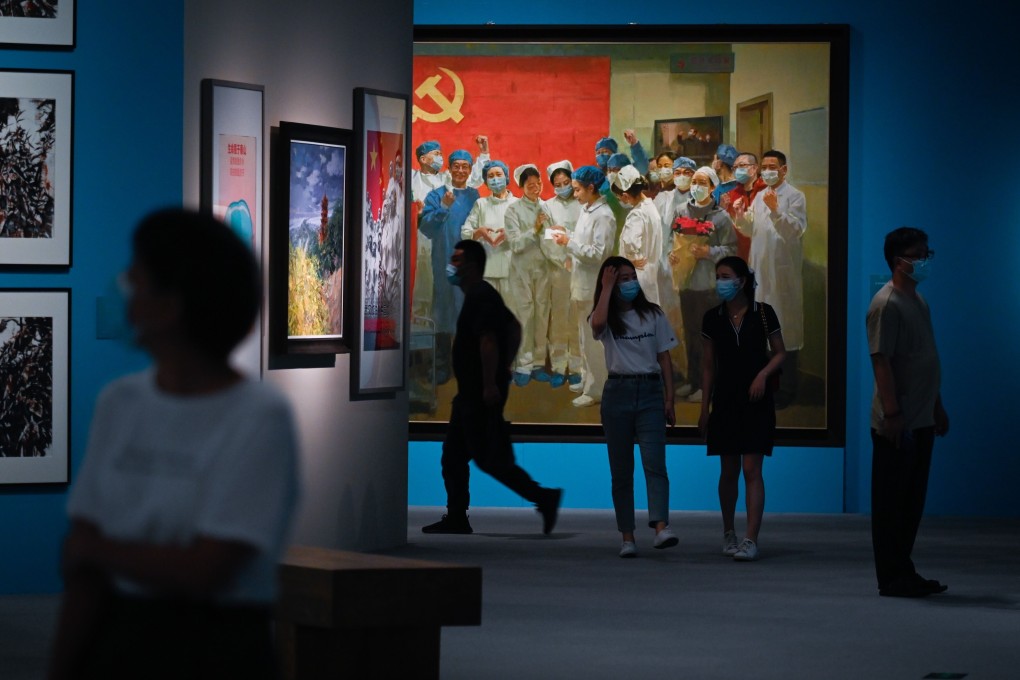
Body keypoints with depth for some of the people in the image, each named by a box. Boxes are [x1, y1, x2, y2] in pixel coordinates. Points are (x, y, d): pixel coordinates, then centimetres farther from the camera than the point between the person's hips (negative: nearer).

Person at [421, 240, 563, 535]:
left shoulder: (480, 298, -16)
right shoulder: (482, 295, 16)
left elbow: (488, 341, -26)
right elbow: (514, 328, 25)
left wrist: (490, 384, -29)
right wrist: (504, 370, 21)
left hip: (481, 394, -11)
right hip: (470, 392, 11)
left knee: (488, 458, -9)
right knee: (453, 455, 12)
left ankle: (543, 498, -7)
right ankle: (456, 518, 14)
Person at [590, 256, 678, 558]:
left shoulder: (653, 314, 9)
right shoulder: (607, 319, 6)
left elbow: (664, 359, 10)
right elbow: (598, 323, -22)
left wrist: (669, 399, 3)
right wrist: (606, 288, -10)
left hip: (650, 392, 0)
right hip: (617, 393, 0)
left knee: (654, 462, -16)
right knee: (621, 469, 2)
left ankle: (661, 527, -29)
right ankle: (627, 536, 5)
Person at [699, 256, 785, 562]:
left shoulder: (763, 313, -3)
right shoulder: (712, 318, 5)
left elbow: (779, 353, 5)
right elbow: (708, 365, 9)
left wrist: (763, 374, -14)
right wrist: (705, 408, 7)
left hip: (756, 400, -3)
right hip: (725, 400, 3)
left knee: (752, 469, -10)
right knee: (729, 470, 8)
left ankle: (751, 540, -13)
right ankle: (728, 533, 25)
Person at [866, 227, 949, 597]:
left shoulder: (918, 301, 15)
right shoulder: (886, 304, -14)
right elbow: (881, 361, -19)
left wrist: (937, 406, 21)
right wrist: (892, 414, -23)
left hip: (921, 420, 9)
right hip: (897, 423, -9)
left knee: (912, 501, 12)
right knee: (891, 501, -2)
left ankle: (903, 572, 19)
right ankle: (892, 577, 1)